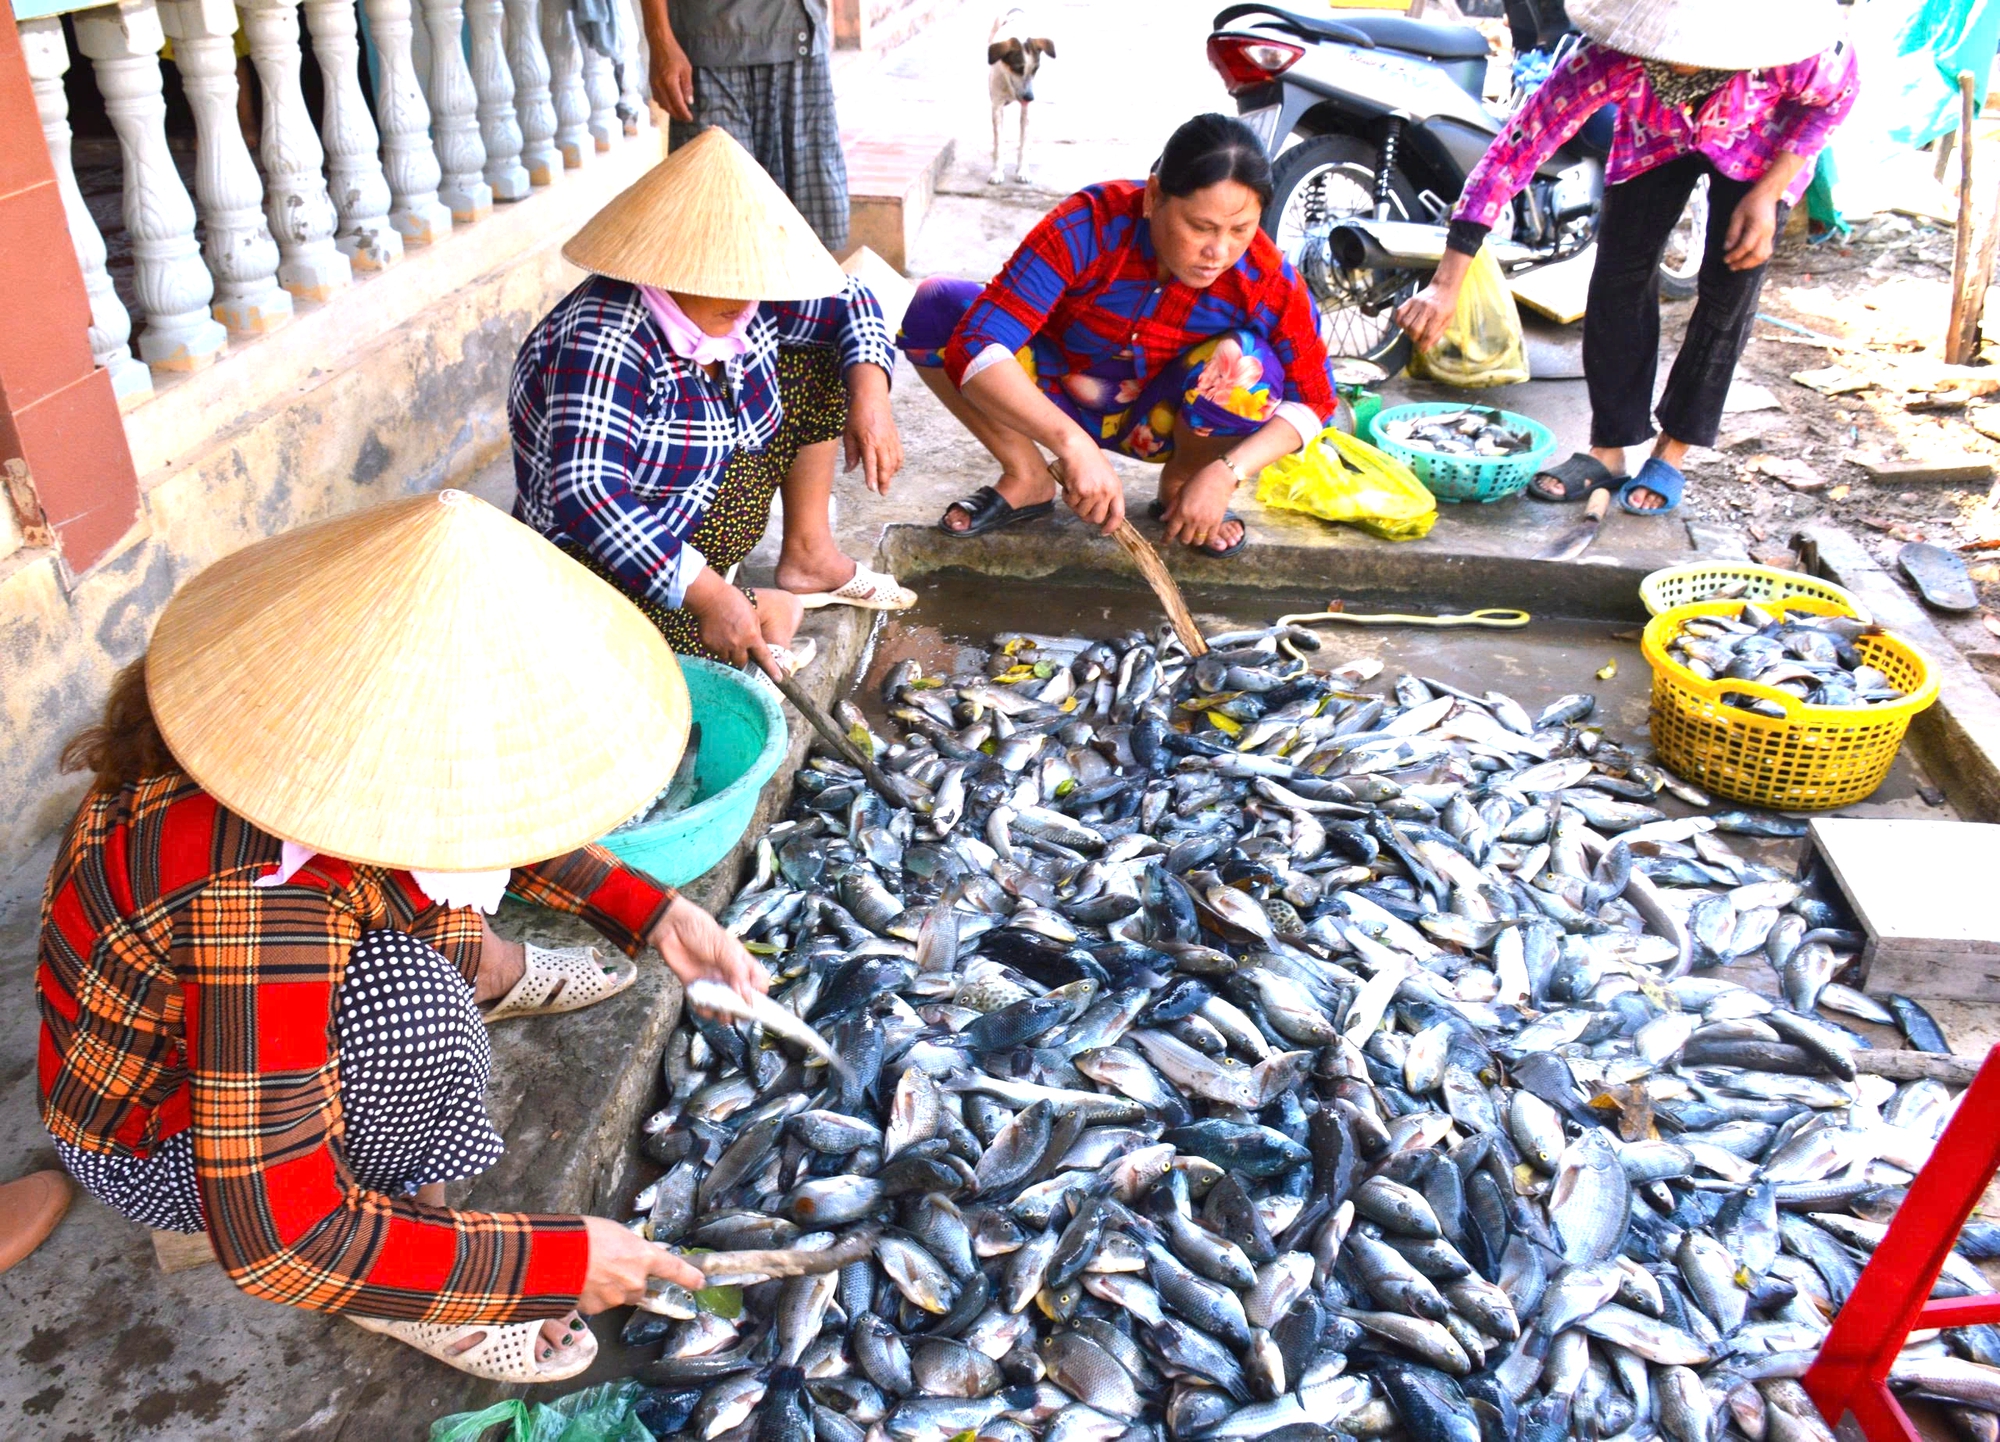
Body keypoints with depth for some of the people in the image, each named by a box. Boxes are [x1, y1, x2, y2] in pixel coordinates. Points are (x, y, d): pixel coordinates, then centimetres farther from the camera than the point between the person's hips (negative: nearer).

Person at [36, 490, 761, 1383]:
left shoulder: (316, 719, -20)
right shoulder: (262, 900, -43)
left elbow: (491, 807, 2)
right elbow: (276, 1246, -38)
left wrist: (650, 912, -8)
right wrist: (559, 1265, -31)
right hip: (158, 1141, -7)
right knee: (415, 996, -35)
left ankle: (496, 972, 21)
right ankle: (390, 1266, -10)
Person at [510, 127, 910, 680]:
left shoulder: (742, 302, -7)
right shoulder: (605, 343, -30)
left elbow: (849, 303, 8)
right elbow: (587, 493, -37)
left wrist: (870, 395, -11)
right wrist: (710, 596, -38)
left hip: (708, 522, 8)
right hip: (606, 560, -8)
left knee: (816, 366, 5)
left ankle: (809, 555, 11)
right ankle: (769, 609, -2)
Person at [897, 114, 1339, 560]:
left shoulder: (1267, 277, -24)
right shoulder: (1089, 226, -30)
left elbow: (1313, 399, -15)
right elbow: (976, 343, -38)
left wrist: (1226, 473, -32)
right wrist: (1073, 444, -50)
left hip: (1161, 420, 1)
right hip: (1059, 402, 0)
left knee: (1248, 365, -33)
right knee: (937, 308, -25)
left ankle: (1179, 484, -1)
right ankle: (1027, 480, -7)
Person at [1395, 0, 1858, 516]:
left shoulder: (1788, 47, -40)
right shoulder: (1610, 58, -41)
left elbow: (1833, 98, -16)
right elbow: (1517, 146, -41)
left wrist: (1767, 194, -24)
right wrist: (1446, 284, -46)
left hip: (1760, 146, 0)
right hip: (1654, 138, 1)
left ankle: (1670, 456, 6)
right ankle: (1607, 453, 4)